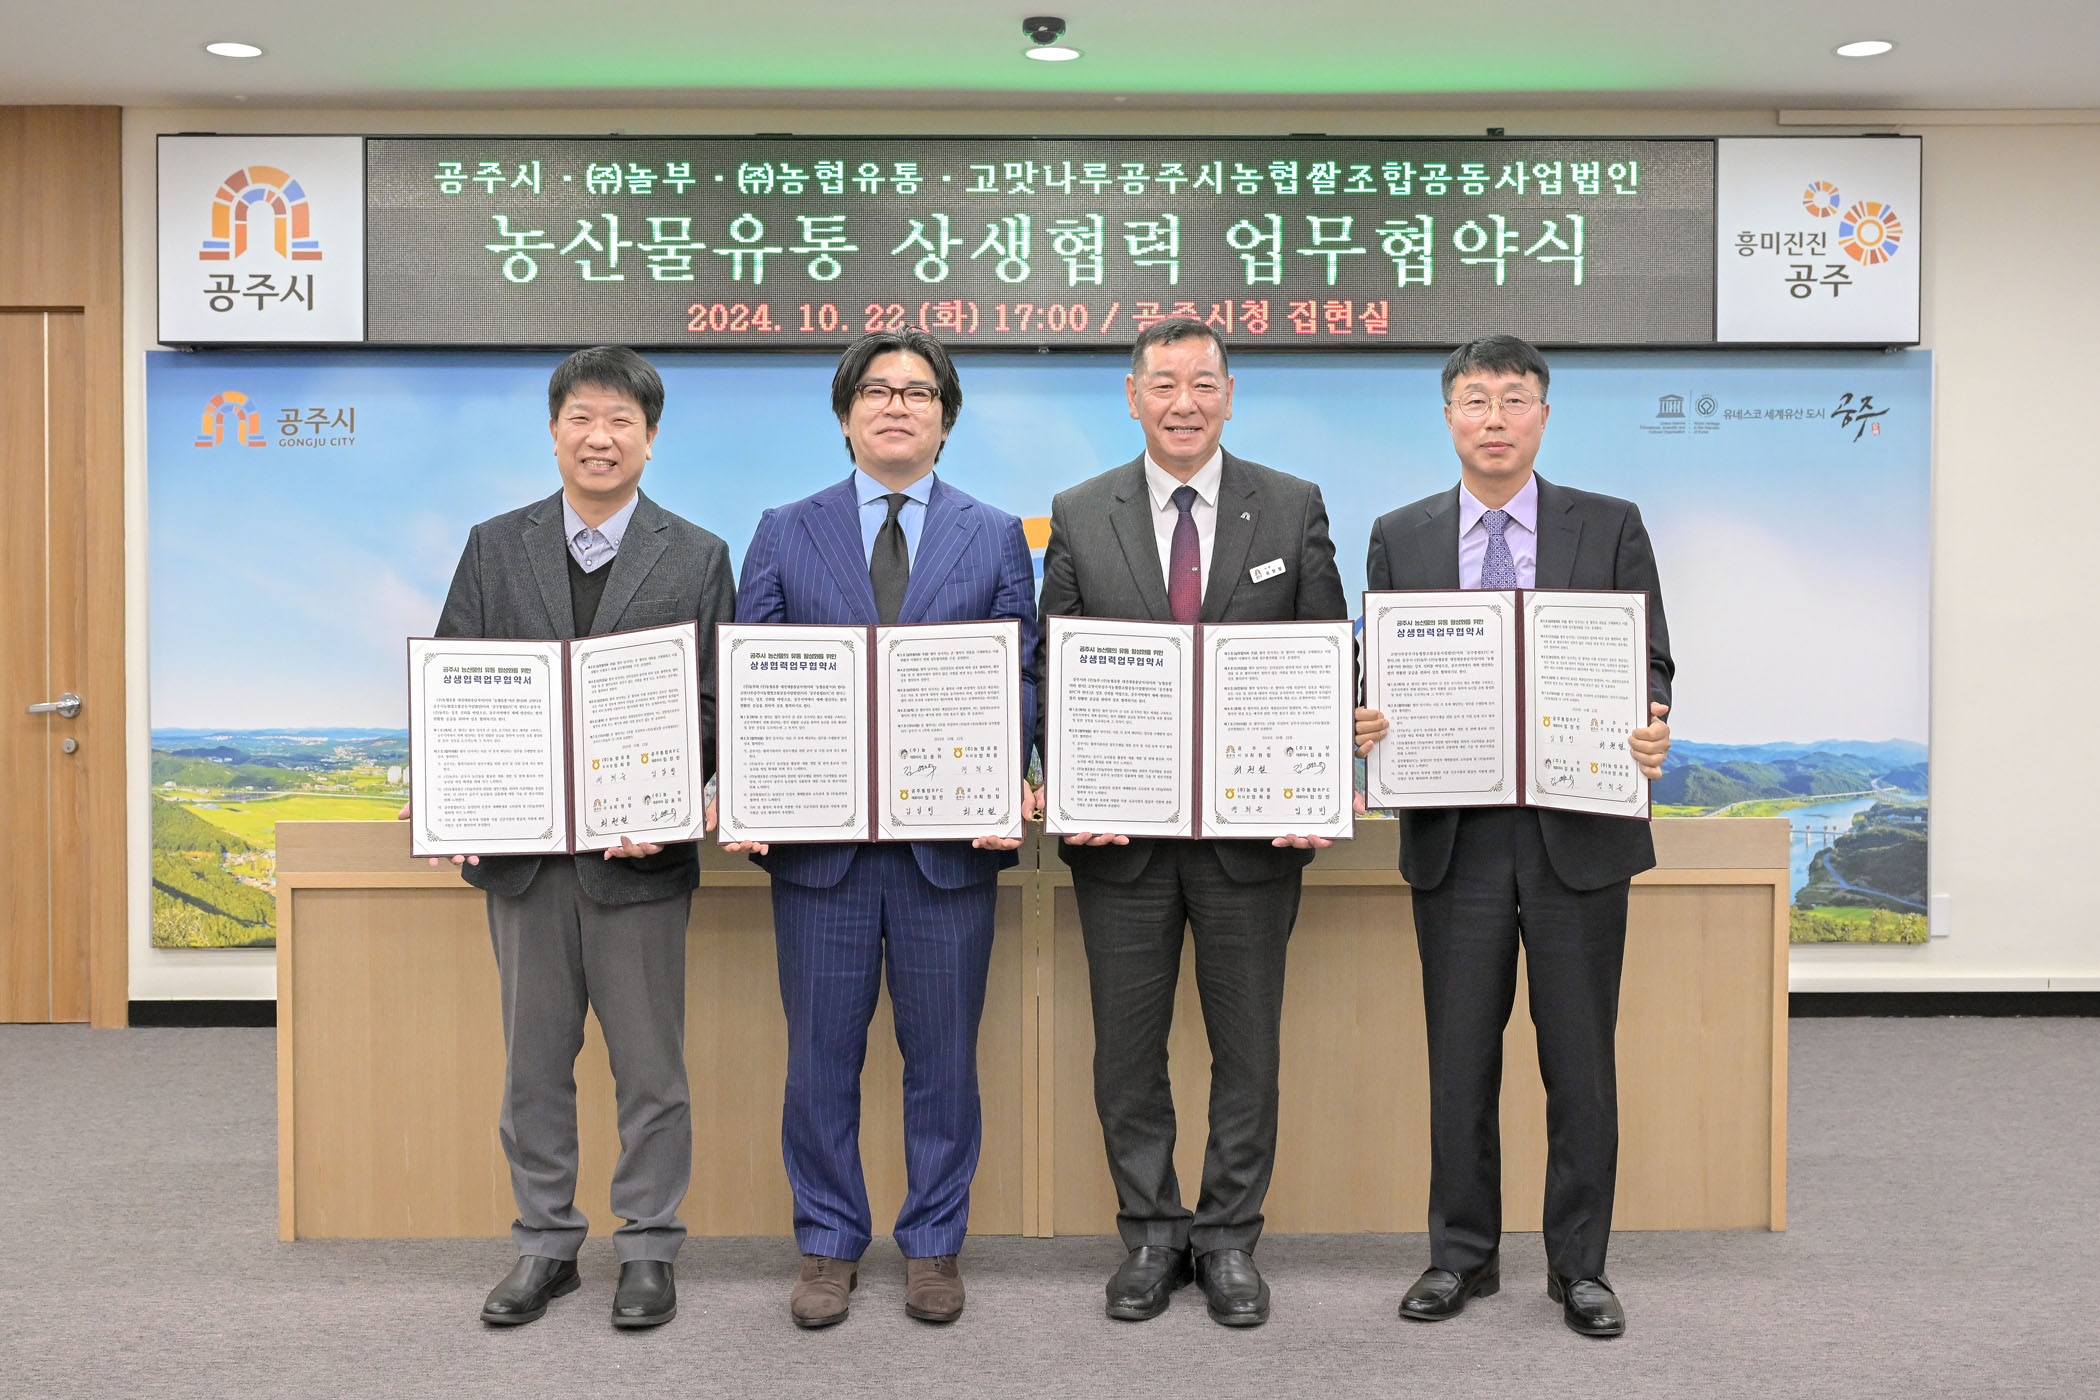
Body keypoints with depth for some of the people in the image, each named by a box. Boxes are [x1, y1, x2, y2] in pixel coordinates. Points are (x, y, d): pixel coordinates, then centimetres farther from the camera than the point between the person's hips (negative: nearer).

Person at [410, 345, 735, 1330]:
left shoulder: (697, 558, 2)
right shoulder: (495, 548, 8)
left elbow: (714, 704, -2)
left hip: (641, 852, -2)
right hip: (521, 847, 3)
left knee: (650, 1065, 6)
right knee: (533, 1063, 13)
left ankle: (649, 1249, 20)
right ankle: (545, 1244, 26)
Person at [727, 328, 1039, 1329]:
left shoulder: (995, 538, 9)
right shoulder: (784, 533, 9)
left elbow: (1023, 680, 4)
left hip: (952, 836, 0)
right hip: (818, 835, 0)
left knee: (942, 1056, 8)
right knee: (821, 1056, 8)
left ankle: (933, 1246, 24)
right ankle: (828, 1247, 24)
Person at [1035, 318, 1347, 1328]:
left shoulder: (1293, 509, 4)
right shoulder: (1080, 517, 5)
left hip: (1254, 827, 0)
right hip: (1120, 830, 1)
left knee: (1247, 1046, 9)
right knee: (1128, 1047, 9)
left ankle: (1230, 1238, 25)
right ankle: (1150, 1234, 26)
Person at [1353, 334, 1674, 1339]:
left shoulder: (1609, 527, 5)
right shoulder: (1399, 537, 8)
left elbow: (1650, 663, 2)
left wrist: (1649, 730, -19)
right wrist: (1368, 724, -14)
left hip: (1578, 835, -1)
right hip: (1455, 838, 1)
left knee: (1579, 1058, 7)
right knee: (1459, 1058, 9)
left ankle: (1579, 1264, 21)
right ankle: (1462, 1254, 24)